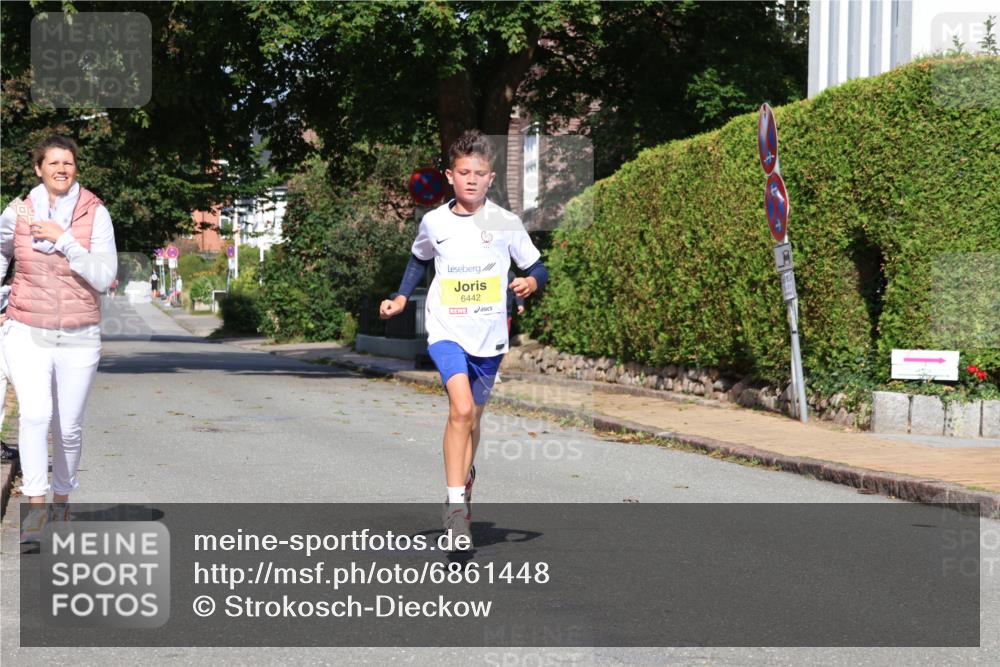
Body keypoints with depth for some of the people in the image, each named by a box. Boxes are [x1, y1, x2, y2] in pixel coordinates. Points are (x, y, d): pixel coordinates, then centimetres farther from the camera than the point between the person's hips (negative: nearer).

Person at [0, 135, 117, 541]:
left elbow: (104, 277, -14)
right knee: (35, 415, -21)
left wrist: (63, 239, -19)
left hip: (78, 338, 0)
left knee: (68, 428, 7)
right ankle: (35, 506, -18)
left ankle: (61, 500, 29)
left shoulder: (95, 215, -6)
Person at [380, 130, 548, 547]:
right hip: (446, 330, -2)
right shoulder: (434, 222, 1)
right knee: (461, 408, -22)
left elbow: (537, 268, 5)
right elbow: (419, 259, 21)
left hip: (489, 336, 2)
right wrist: (401, 298, 11)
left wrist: (530, 282, -17)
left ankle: (464, 478, 40)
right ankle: (455, 504, -19)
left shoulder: (506, 223, -1)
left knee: (472, 418, 14)